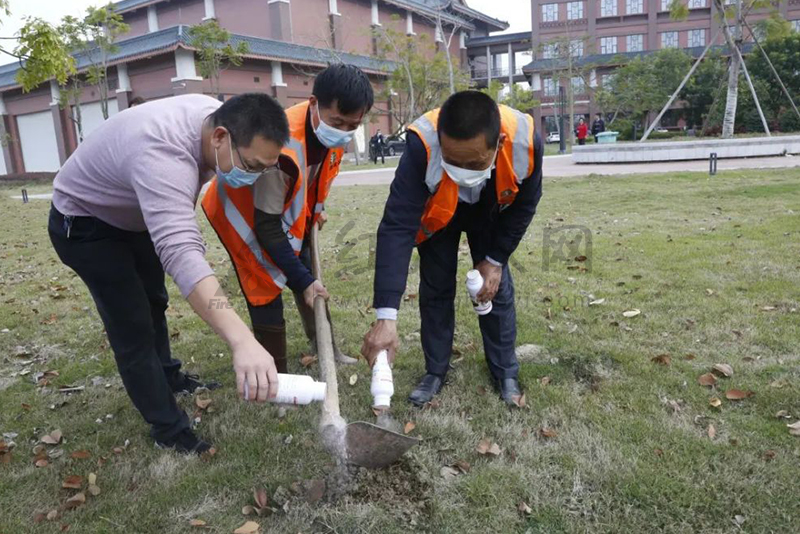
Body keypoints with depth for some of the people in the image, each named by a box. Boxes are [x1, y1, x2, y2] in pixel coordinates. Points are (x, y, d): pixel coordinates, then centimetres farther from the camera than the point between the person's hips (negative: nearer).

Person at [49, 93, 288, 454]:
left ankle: (168, 377, 45)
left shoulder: (217, 115, -18)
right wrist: (242, 341, -70)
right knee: (133, 327, -8)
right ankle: (170, 431, 8)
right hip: (83, 224, -8)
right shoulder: (162, 154, -45)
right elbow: (181, 254, -60)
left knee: (153, 303, 22)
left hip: (133, 216, 8)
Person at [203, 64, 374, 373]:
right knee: (267, 290, -10)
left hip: (287, 205, 8)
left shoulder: (333, 131, -19)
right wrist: (302, 280, -29)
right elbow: (267, 227, -33)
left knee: (307, 275, 16)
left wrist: (316, 209, 10)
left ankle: (323, 343, 35)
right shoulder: (283, 149, -41)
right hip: (242, 210, -7)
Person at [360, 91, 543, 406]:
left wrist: (495, 260, -13)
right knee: (435, 289, 1)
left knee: (497, 288, 2)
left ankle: (505, 372, 21)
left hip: (491, 213, 1)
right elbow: (396, 228, -44)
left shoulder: (525, 140, -37)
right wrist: (386, 316, -49)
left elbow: (524, 205, -17)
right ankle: (435, 372, 19)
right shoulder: (422, 145, -43)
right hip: (436, 213, -1)